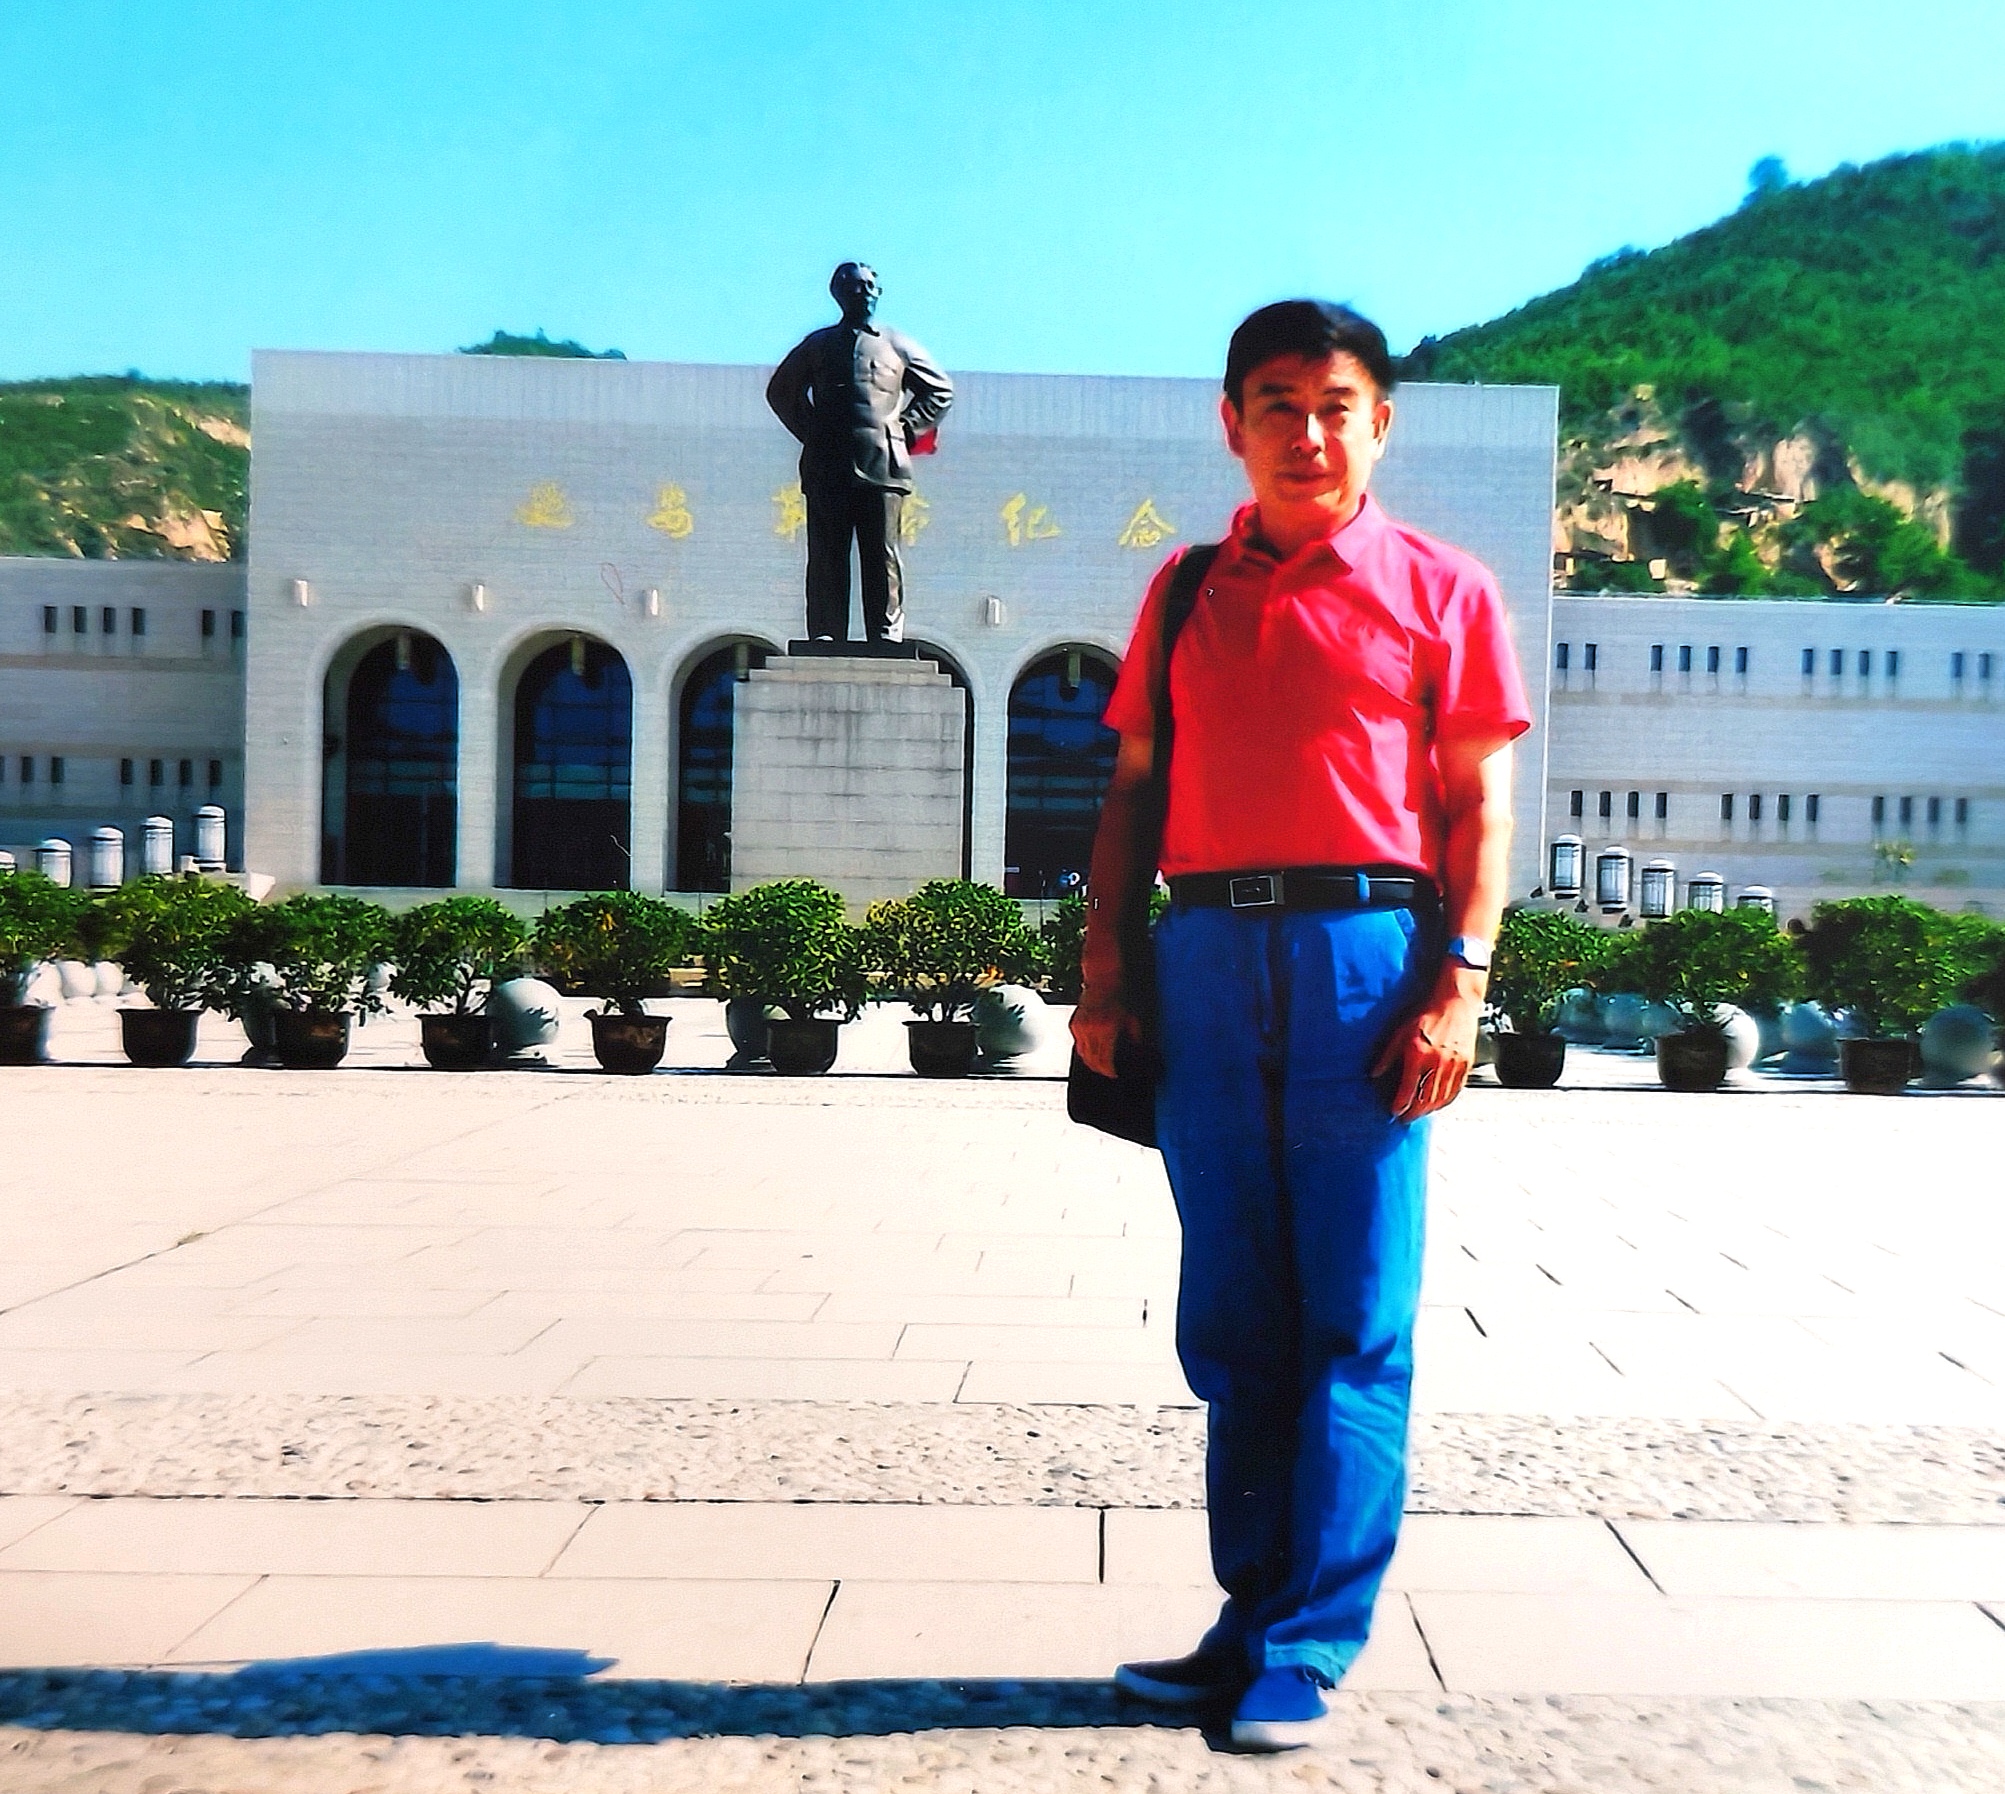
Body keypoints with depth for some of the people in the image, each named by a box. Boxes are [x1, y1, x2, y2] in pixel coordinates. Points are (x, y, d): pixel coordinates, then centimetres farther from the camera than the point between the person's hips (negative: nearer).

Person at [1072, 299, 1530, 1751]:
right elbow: (1135, 788, 14)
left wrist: (1458, 981, -10)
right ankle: (1253, 1612, 20)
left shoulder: (1442, 590, 7)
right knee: (1231, 1319, 8)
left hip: (1367, 951, -3)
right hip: (1208, 960, 4)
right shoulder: (1186, 593, 16)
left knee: (1352, 1324, -1)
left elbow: (1481, 805, 2)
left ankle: (1307, 1652, 7)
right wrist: (1105, 967, 5)